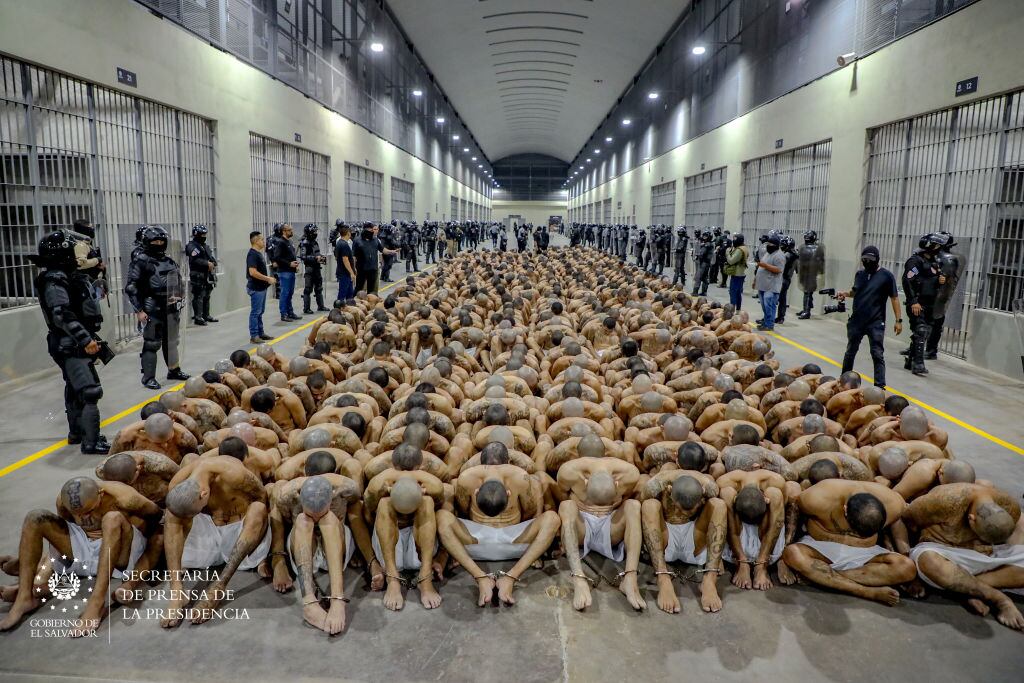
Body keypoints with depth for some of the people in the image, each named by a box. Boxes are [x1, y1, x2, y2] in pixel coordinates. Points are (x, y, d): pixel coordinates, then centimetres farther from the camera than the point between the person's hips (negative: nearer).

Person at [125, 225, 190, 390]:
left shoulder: (169, 260, 12)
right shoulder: (141, 262, -9)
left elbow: (177, 282, 22)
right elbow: (131, 288, -12)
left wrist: (178, 299, 17)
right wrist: (139, 310, -15)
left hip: (171, 310, 7)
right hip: (152, 311, -7)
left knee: (171, 342, 17)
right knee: (151, 344, -3)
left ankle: (174, 370, 30)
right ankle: (148, 377, 5)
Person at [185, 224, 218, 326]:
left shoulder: (205, 246, 19)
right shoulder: (192, 246, -10)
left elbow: (211, 257, 23)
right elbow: (195, 260, -22)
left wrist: (213, 263, 1)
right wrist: (207, 264, -21)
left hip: (207, 276, 9)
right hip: (198, 276, -9)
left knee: (206, 297, 15)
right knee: (199, 297, -8)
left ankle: (206, 315, 24)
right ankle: (198, 317, -5)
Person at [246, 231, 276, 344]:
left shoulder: (258, 253, 13)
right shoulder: (252, 254, -18)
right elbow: (253, 272, -25)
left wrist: (268, 278, 13)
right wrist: (268, 279, -19)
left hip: (261, 287, 10)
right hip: (256, 288, -10)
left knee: (260, 312, 15)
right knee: (255, 312, -4)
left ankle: (260, 333, 24)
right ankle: (254, 336, 0)